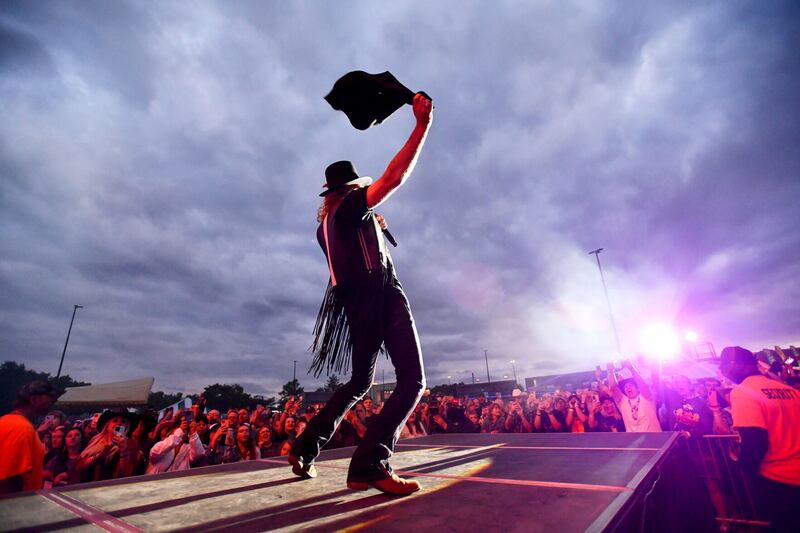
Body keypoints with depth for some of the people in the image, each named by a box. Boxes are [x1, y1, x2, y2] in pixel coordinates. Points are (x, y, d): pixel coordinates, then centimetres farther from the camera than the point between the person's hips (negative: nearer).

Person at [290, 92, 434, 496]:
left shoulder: (325, 224, 23)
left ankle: (306, 446, 20)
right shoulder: (353, 204, 0)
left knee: (360, 382, 20)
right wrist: (422, 124, -10)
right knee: (412, 381, -10)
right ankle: (370, 465, -20)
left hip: (355, 303, 9)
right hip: (380, 295, -8)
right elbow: (394, 176, -13)